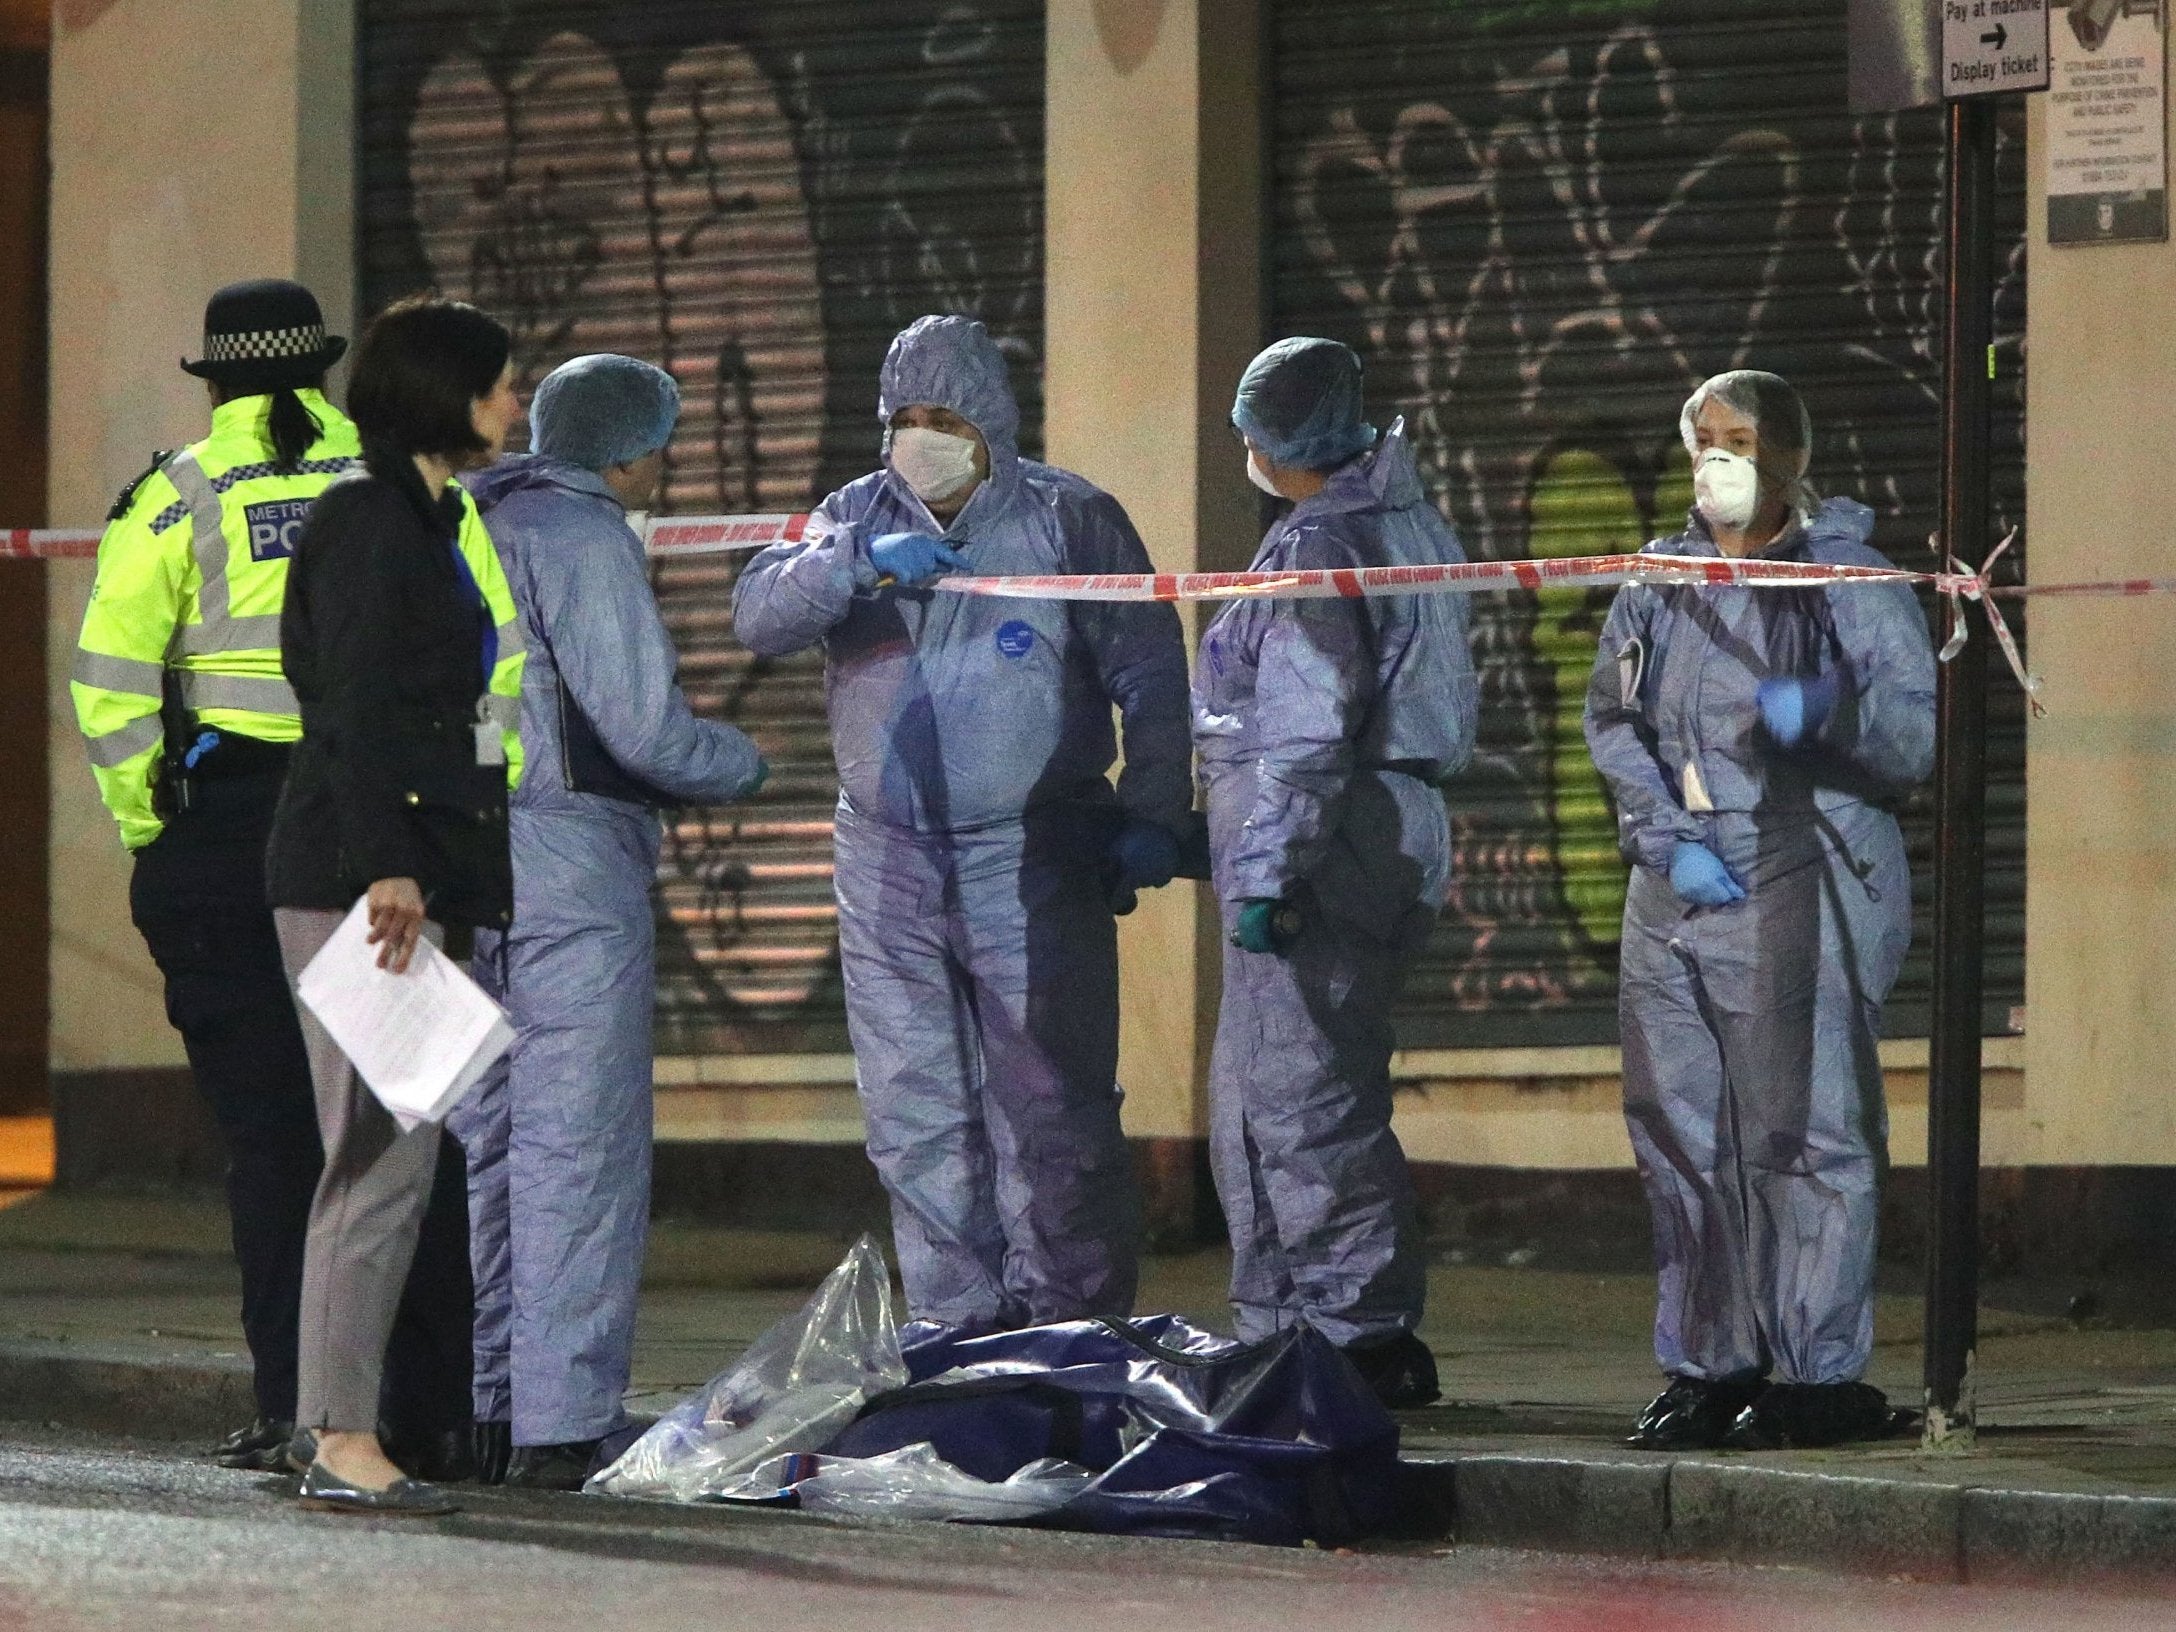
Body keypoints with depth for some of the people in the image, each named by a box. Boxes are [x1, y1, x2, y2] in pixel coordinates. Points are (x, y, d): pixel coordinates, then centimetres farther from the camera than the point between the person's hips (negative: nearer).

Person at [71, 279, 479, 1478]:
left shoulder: (179, 498, 1)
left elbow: (111, 677, -8)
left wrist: (145, 828, 1)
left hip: (232, 826, -2)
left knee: (267, 1124, 3)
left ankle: (296, 1409, -2)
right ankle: (428, 1410, 6)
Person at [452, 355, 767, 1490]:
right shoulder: (583, 537, -11)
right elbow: (640, 723, -16)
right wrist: (737, 763, 2)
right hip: (570, 860, -8)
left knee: (478, 1141, 13)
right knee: (579, 1146, -6)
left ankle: (472, 1407, 15)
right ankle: (562, 1423, -10)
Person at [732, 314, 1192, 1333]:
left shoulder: (1070, 520, 3)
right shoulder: (854, 517, 11)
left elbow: (1151, 678, 3)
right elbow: (758, 615, -4)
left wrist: (1151, 815, -6)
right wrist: (858, 563, -20)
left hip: (1034, 865, -4)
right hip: (889, 864, 4)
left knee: (1053, 1116, -7)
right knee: (915, 1124, 4)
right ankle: (959, 1335, 10)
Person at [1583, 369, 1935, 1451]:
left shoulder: (1851, 582, 0)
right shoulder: (1659, 584, 15)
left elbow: (1919, 733, -5)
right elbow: (1612, 723, 12)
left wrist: (1825, 712, -24)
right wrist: (1668, 840, -3)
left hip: (1805, 890, -5)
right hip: (1680, 896, 5)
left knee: (1804, 1131, -8)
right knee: (1682, 1133, 6)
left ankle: (1822, 1371, -4)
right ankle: (1709, 1368, 14)